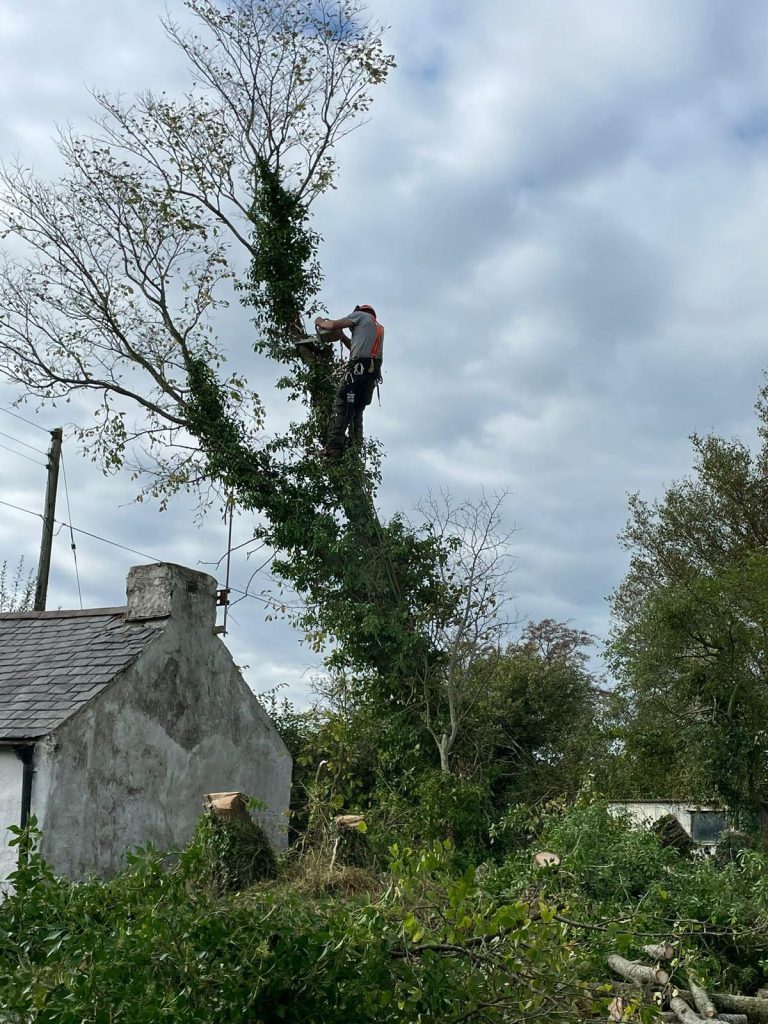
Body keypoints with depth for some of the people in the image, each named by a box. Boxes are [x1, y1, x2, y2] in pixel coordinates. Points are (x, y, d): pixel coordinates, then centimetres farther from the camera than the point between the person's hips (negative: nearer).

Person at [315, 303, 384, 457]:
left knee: (341, 406, -13)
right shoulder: (380, 328, 33)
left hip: (359, 367, -7)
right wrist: (342, 337, 33)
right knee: (357, 411, 12)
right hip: (375, 371, 8)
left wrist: (320, 322, 20)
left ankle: (333, 448, -24)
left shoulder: (361, 314, 12)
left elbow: (334, 325, 2)